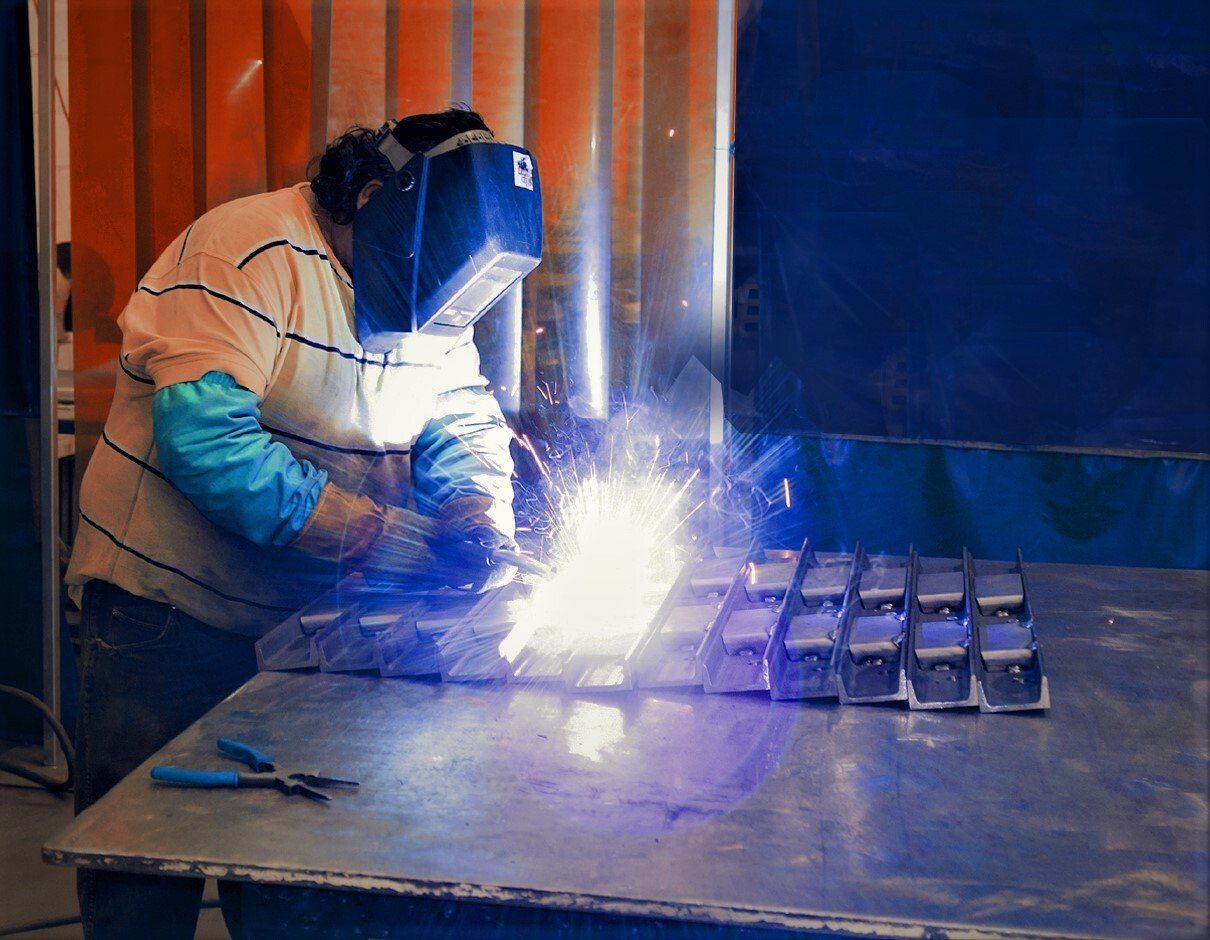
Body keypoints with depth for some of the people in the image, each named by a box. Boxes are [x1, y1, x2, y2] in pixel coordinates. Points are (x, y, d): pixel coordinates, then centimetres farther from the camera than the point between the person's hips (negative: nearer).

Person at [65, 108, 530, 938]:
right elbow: (205, 442, -29)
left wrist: (481, 509, -20)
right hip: (172, 613, -6)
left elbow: (463, 419, 4)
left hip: (307, 620, 6)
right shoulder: (248, 255, -19)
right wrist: (382, 536, -28)